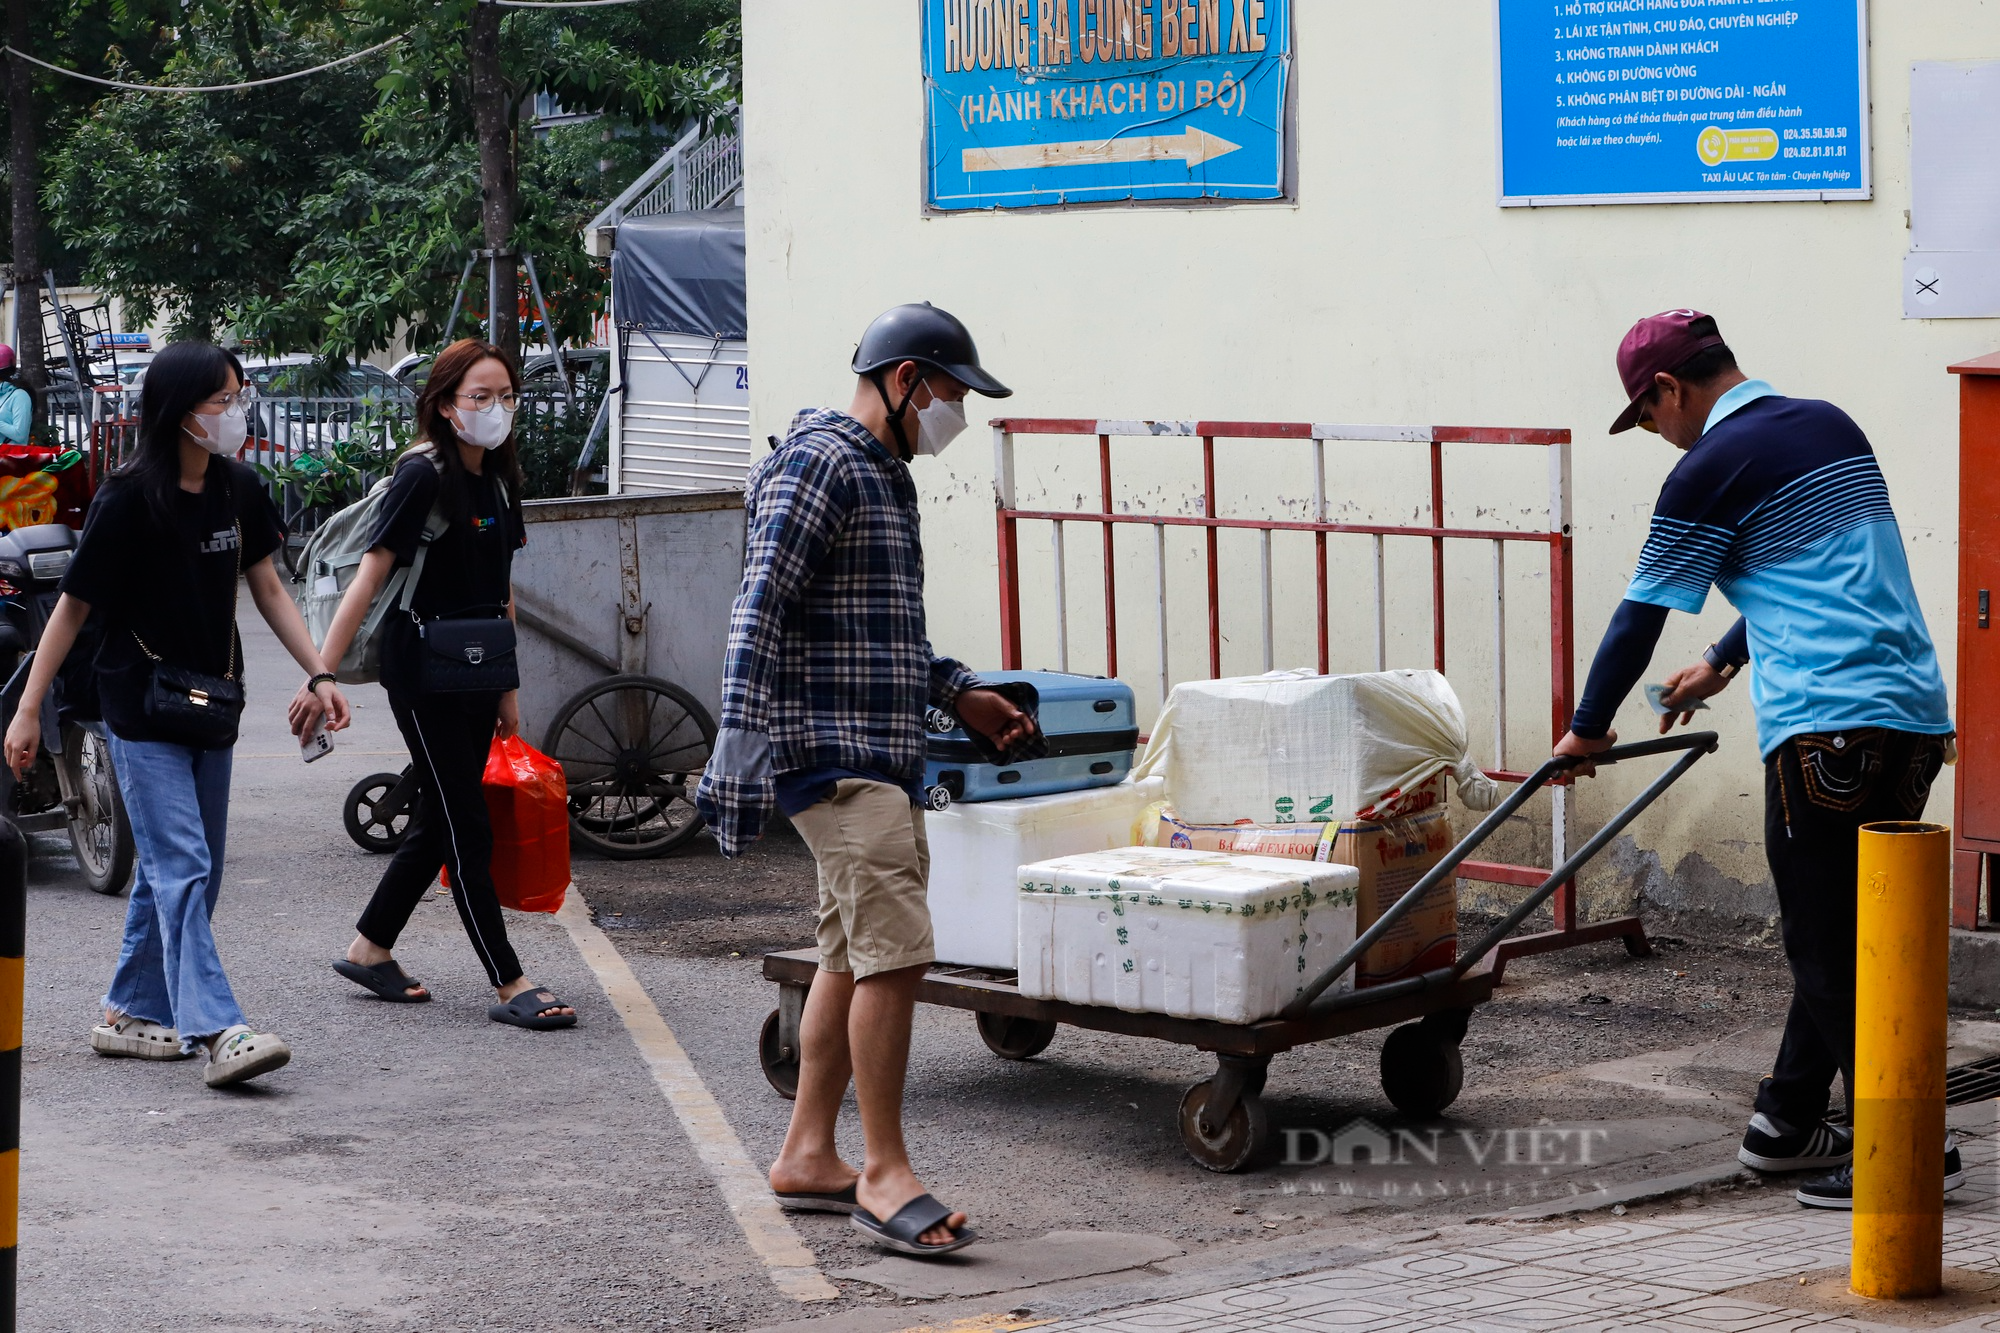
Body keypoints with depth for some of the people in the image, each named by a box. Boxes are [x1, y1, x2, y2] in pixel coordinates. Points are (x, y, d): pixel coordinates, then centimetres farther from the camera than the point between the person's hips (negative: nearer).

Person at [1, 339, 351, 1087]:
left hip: (211, 706, 7)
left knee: (184, 869, 11)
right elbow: (74, 606, -9)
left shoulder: (238, 490, 4)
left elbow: (267, 589, 12)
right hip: (141, 708, -7)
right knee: (182, 867, -14)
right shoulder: (129, 499, -14)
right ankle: (218, 1032, -21)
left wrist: (319, 674, 3)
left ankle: (131, 1015, 23)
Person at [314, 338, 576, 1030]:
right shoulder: (423, 475, -14)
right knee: (467, 826, -6)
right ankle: (511, 985, -5)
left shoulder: (498, 480, 10)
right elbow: (369, 577, -17)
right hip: (422, 673, -8)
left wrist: (508, 687, 19)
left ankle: (369, 949, 27)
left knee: (439, 822, 14)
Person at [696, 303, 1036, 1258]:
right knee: (895, 952, -14)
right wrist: (740, 759, -24)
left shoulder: (884, 475, 21)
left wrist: (958, 693, 26)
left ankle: (807, 1155, 19)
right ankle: (883, 1173, -9)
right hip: (835, 755, -10)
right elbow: (760, 615, -19)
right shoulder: (819, 466, -11)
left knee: (854, 956, 12)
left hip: (882, 756, 10)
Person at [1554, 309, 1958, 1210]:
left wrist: (1589, 729, 16)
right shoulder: (1833, 427, 19)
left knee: (1830, 950, -2)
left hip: (1826, 726, -8)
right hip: (1915, 715, 9)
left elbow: (1640, 617, 2)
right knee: (1840, 934, 15)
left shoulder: (1711, 469, -5)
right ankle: (1788, 1120, 24)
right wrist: (1724, 662, 41)